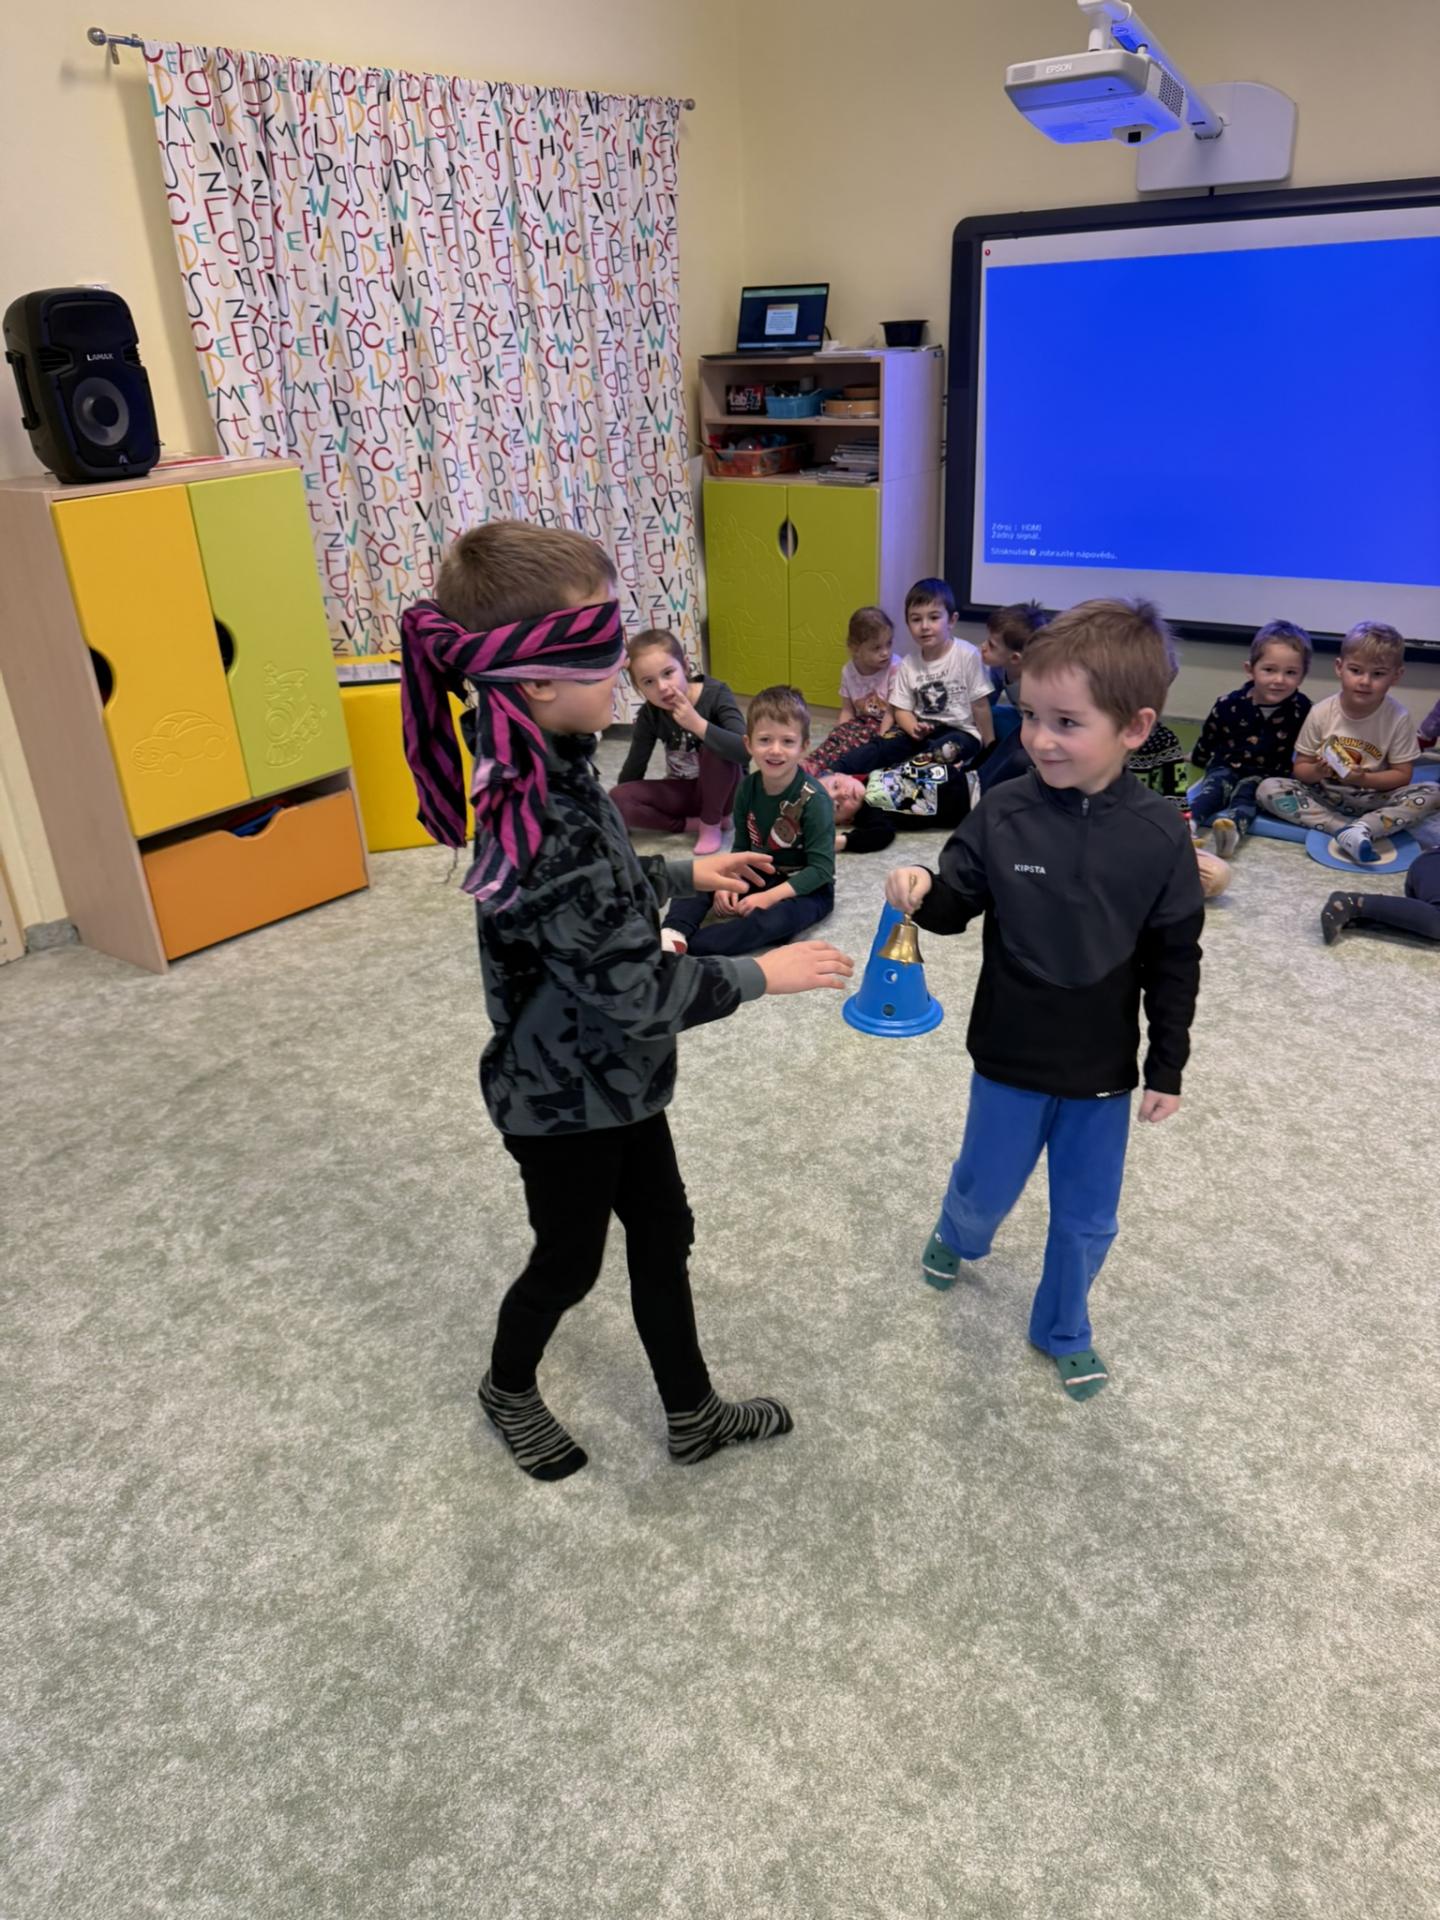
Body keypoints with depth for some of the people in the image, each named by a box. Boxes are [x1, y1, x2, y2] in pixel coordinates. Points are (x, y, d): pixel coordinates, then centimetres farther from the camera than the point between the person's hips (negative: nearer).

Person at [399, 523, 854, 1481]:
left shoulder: (546, 769, -6)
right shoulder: (543, 825, -35)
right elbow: (642, 994, -29)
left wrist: (682, 873, 12)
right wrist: (762, 973, -17)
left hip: (610, 1075, 8)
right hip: (568, 1097, -8)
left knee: (663, 1238, 21)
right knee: (569, 1261, 18)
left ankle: (693, 1413, 42)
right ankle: (509, 1388, 49)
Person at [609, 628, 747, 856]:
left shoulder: (716, 695, -23)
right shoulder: (650, 715, -12)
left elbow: (747, 751, -38)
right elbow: (634, 768, -1)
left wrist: (697, 724, -42)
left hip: (721, 790, -3)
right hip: (682, 791, 3)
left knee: (715, 748, -36)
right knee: (617, 798, -20)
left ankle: (711, 824, -13)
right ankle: (692, 824, -9)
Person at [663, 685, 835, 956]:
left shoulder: (814, 800, -21)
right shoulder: (748, 788, -5)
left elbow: (821, 868, -22)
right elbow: (741, 848, 3)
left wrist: (769, 897, -28)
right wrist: (728, 883, -17)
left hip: (804, 888, -7)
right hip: (758, 876, 7)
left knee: (778, 918, -37)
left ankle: (683, 946, -41)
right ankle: (674, 934, -32)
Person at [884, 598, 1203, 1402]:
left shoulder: (1161, 836, -13)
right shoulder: (1004, 813, -14)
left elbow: (1175, 962, -5)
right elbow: (958, 904, -4)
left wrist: (1167, 1069, -1)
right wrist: (924, 890, -28)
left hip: (1105, 1069, 0)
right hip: (1011, 1058, 0)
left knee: (1087, 1220, 17)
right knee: (987, 1189, 20)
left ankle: (1063, 1330, 43)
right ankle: (956, 1238, 55)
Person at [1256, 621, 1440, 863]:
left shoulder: (1398, 719, -9)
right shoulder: (1321, 713, -7)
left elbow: (1402, 774, -6)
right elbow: (1300, 767, -1)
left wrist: (1363, 779, -23)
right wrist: (1316, 772, -24)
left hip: (1372, 801, -1)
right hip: (1324, 798, 1)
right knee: (1268, 789, -24)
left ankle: (1361, 828, -37)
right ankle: (1345, 830, -34)